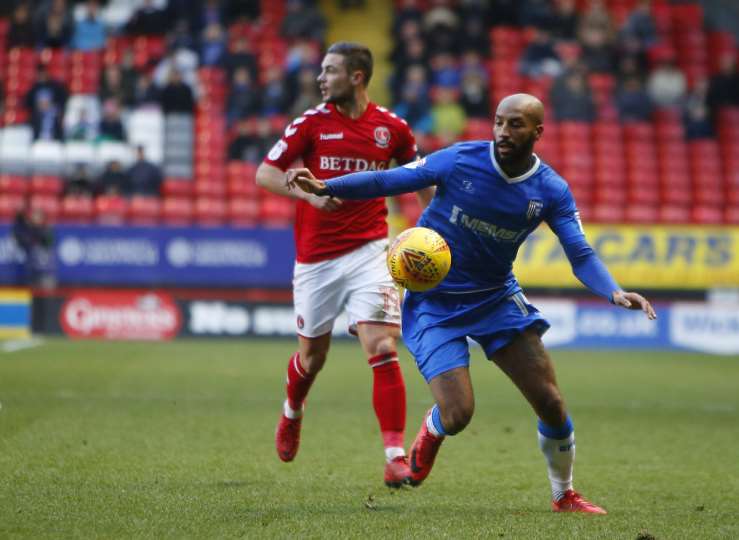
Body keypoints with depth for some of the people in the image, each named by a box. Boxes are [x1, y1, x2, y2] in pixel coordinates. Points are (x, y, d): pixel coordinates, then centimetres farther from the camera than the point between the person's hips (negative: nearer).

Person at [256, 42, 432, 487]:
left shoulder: (391, 127, 2)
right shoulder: (312, 122, -1)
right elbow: (266, 173, -1)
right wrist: (308, 193, -17)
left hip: (369, 250, -1)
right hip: (316, 257, 1)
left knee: (382, 348, -15)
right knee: (313, 354, 13)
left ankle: (396, 454, -14)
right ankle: (292, 413, 46)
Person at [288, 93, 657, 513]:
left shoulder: (552, 191, -8)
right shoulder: (461, 160, -15)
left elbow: (581, 254, -11)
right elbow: (389, 181, -10)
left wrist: (614, 292, -31)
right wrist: (325, 187, -22)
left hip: (497, 297, 3)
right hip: (435, 301, -3)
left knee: (551, 402, -5)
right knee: (457, 416, -15)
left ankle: (565, 495, 20)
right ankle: (432, 430, 25)